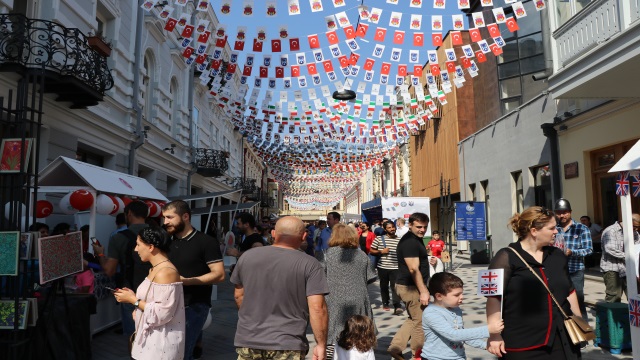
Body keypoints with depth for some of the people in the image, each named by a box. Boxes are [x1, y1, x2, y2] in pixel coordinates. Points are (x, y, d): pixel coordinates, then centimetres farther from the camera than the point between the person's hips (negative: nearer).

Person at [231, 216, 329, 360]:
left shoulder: (247, 257, 3)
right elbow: (317, 308, -14)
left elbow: (238, 295, 13)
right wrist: (321, 344, -5)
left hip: (248, 341, 4)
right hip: (287, 344, -3)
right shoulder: (310, 264, -9)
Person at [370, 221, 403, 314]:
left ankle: (397, 306, -11)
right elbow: (371, 251, 3)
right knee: (384, 286, 14)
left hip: (395, 267, -1)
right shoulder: (379, 239, 1)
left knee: (395, 286, -10)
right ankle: (385, 303, 30)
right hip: (382, 267, 1)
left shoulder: (399, 240, 4)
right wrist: (381, 251, -11)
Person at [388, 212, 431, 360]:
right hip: (411, 287, -10)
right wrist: (423, 291, -23)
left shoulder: (416, 239, 14)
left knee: (413, 319, 19)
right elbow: (413, 269, -24)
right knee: (420, 321, 3)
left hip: (409, 286, 10)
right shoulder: (410, 242, -19)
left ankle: (396, 347, 18)